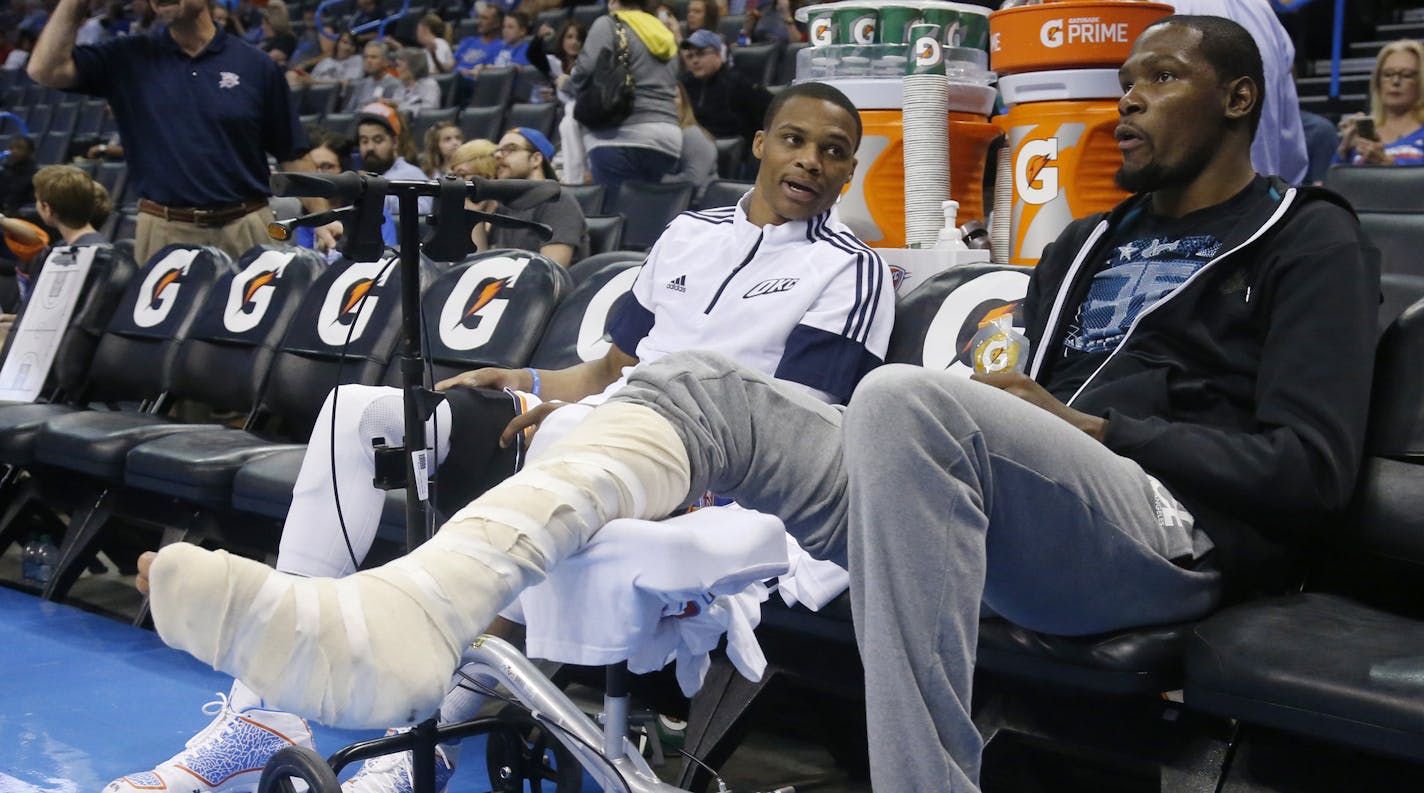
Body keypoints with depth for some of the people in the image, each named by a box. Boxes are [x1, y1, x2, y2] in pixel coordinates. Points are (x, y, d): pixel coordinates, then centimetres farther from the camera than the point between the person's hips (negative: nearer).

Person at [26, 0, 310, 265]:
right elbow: (44, 70, -2)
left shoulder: (256, 65, 5)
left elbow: (292, 155, 5)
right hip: (163, 231, 1)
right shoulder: (129, 59, 8)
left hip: (245, 230, -1)